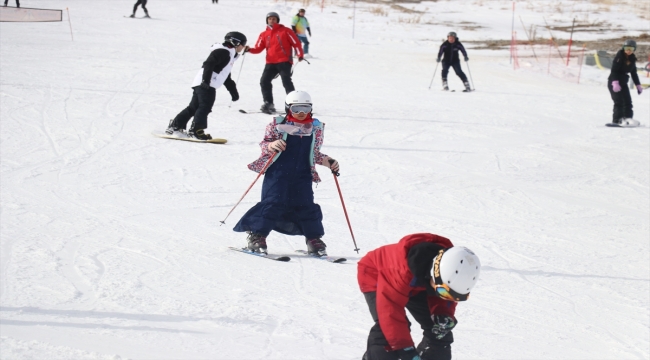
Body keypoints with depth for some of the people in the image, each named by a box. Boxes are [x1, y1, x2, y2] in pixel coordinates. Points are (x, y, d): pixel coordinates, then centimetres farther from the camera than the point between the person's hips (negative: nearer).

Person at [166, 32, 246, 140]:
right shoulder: (223, 52, -7)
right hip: (205, 84, -10)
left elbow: (226, 78, 35)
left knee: (193, 107, 11)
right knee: (205, 107, -15)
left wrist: (233, 91, 35)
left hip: (206, 85, 10)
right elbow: (209, 64, -20)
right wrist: (206, 79, -30)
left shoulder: (230, 55, 26)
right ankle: (196, 131, -18)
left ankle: (175, 126, 15)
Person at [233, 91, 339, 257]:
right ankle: (257, 235, 1)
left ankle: (314, 239, 17)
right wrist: (271, 145, -21)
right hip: (277, 173, -3)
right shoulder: (278, 124, -2)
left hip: (302, 176, 3)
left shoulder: (316, 127, 10)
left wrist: (327, 161, 3)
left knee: (307, 206, 3)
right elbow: (264, 143, 1)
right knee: (272, 204, -10)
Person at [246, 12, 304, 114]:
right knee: (264, 81, -4)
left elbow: (296, 42, 0)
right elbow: (258, 48, 7)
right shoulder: (264, 34, 12)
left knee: (286, 81, -13)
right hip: (271, 63, 4)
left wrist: (300, 54, -11)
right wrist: (250, 50, -13)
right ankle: (268, 103, 5)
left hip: (284, 61, -4)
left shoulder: (285, 31, 2)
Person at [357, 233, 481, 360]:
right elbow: (390, 309, -42)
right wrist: (405, 349, -41)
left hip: (415, 284, 6)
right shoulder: (402, 269, -47)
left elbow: (439, 297, -10)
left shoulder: (451, 270, -28)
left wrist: (444, 315, -34)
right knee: (386, 330, -28)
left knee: (439, 331, -2)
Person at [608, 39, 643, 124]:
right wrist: (615, 82, -32)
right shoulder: (619, 57, -14)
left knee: (628, 101, 4)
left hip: (623, 82, 7)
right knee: (619, 101, -14)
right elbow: (614, 70, -20)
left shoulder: (632, 59, 8)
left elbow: (634, 73, 18)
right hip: (614, 82, -7)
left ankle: (628, 119, 8)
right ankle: (616, 120, -14)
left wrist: (638, 85, 17)